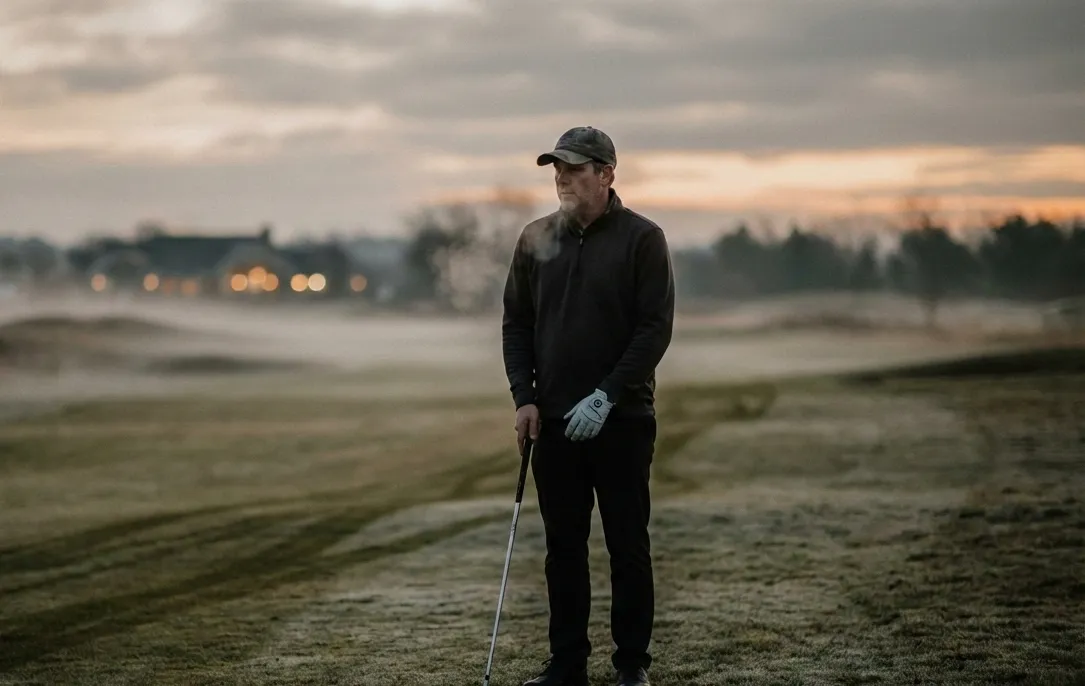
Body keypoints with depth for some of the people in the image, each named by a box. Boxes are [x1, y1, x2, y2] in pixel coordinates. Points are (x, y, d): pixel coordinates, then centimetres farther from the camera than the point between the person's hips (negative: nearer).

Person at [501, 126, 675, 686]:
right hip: (553, 420, 4)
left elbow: (655, 327, -10)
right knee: (563, 547, 7)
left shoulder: (642, 239, -6)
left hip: (622, 419, -4)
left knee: (628, 545, 2)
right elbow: (516, 323, 11)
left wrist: (607, 397, -17)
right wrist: (525, 397, -1)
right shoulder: (535, 240, 8)